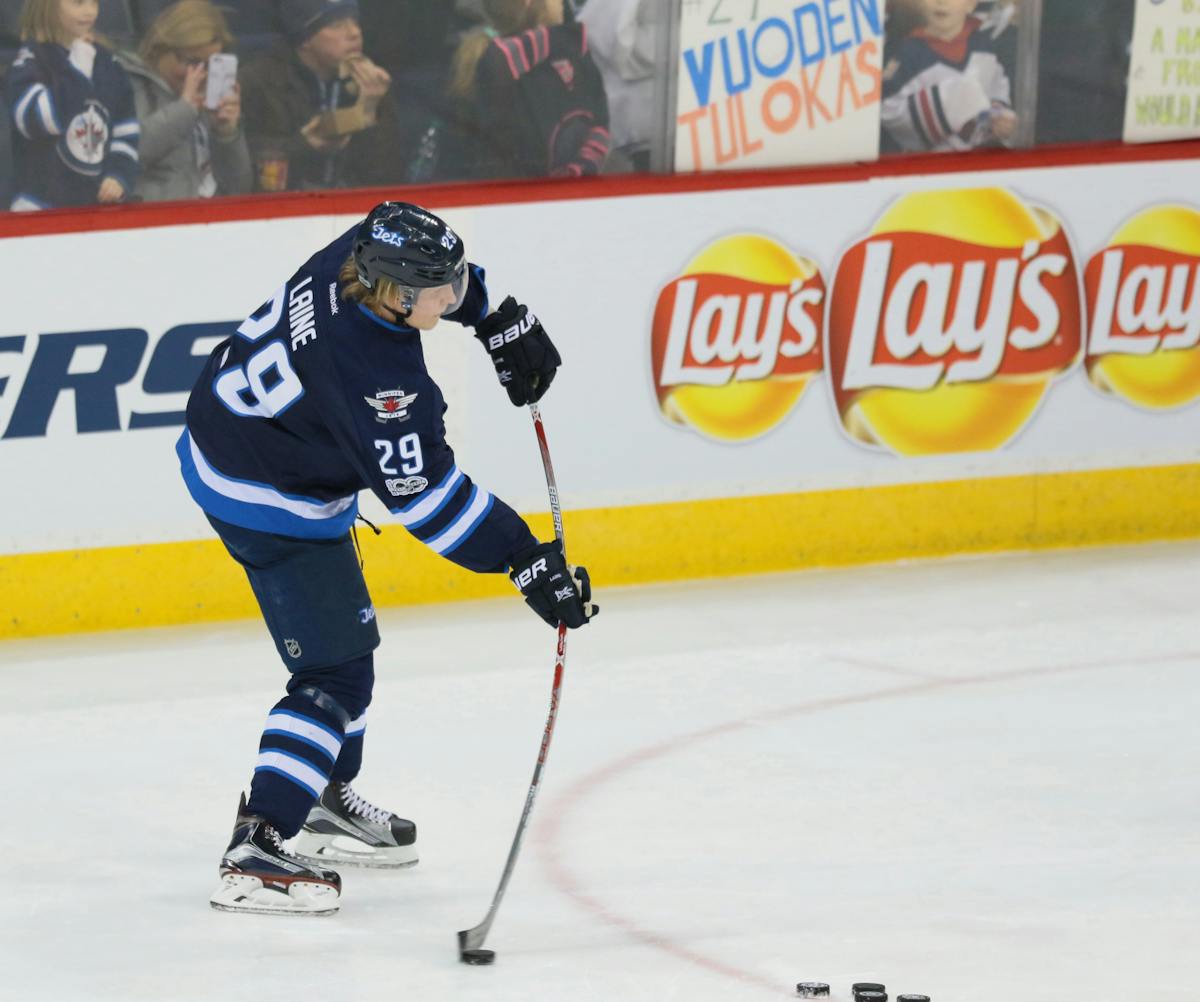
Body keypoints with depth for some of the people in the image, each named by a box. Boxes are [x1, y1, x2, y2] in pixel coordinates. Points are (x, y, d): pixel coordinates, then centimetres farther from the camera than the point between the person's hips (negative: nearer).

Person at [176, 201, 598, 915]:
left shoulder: (365, 257, -14)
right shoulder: (369, 372, -35)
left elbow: (446, 274, 13)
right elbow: (425, 495, -28)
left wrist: (502, 322, 11)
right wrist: (527, 563, -25)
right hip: (270, 502, -10)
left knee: (348, 635, 23)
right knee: (336, 673, -9)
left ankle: (324, 803, 39)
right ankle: (255, 854, -11)